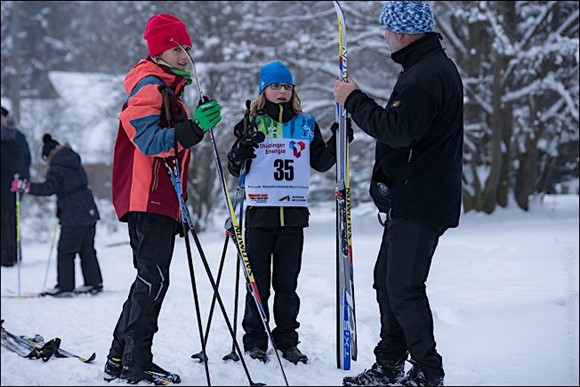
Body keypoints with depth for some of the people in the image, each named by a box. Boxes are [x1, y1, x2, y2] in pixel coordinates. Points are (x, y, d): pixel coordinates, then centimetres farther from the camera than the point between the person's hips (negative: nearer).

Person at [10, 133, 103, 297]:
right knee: (87, 249, 15)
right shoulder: (75, 163, 15)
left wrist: (25, 186, -24)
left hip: (73, 217, -8)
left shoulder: (57, 168, -11)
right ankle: (94, 283, 18)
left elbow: (48, 188, -25)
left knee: (65, 251, 0)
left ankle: (65, 287, 1)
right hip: (89, 213, 8)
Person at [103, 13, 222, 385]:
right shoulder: (149, 87, -9)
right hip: (148, 199, -11)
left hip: (160, 200, 11)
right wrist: (194, 128, -31)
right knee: (154, 279, -11)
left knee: (150, 279, 13)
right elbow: (149, 141, -21)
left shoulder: (169, 90, 24)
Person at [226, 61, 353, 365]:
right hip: (260, 213, -2)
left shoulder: (306, 124, 11)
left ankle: (287, 341, 15)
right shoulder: (253, 123, 3)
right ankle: (255, 341, 11)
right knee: (257, 281, 2)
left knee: (287, 283, 8)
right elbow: (234, 169, 2)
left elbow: (321, 163, 16)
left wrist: (336, 142, -1)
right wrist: (240, 149, -19)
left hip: (294, 213, 2)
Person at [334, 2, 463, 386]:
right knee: (387, 280, 16)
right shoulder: (431, 66, 18)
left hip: (420, 204, -11)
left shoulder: (427, 74, -18)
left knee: (404, 287, -7)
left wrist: (354, 100, -18)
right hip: (409, 199, 11)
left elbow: (398, 130, -28)